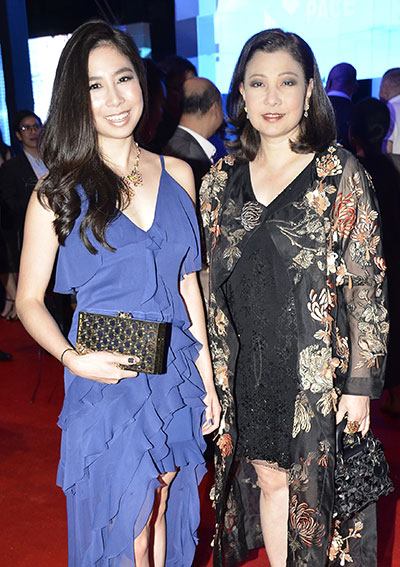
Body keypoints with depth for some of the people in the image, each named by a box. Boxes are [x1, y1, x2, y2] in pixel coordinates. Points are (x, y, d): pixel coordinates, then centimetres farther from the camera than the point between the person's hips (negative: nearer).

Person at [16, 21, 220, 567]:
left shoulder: (177, 174, 3)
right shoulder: (60, 190, -8)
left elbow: (187, 279, 7)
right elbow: (29, 299, -3)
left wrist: (206, 377, 7)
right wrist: (71, 356, -21)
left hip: (176, 378, 4)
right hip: (106, 384, -3)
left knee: (165, 512, 21)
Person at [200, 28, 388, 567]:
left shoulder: (340, 173, -6)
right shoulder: (223, 178, 5)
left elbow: (367, 285, -7)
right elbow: (214, 282, 9)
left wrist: (361, 383, -10)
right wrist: (213, 371, 7)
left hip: (319, 370, -3)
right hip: (245, 370, 3)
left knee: (315, 484, 10)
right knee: (267, 479, 16)